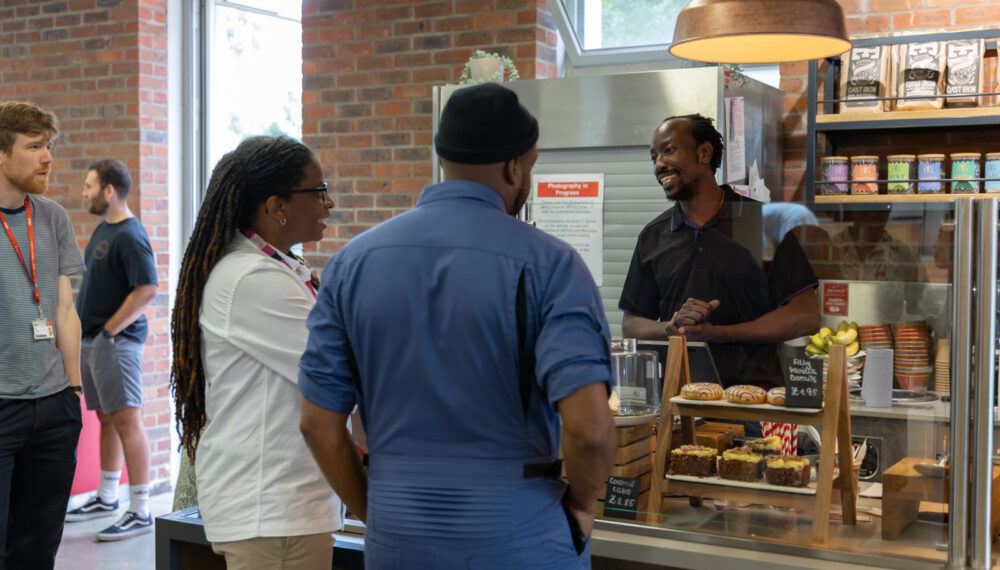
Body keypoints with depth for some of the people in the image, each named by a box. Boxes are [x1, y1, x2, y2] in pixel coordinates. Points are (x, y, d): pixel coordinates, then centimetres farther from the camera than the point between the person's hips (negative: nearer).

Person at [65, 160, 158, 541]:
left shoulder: (129, 235, -16)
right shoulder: (102, 229, 14)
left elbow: (147, 290, -24)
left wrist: (110, 330, -18)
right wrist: (86, 327, 14)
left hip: (116, 341, -10)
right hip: (92, 340, 10)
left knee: (127, 420, -7)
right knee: (107, 419, 18)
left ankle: (140, 513, -3)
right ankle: (106, 498, 30)